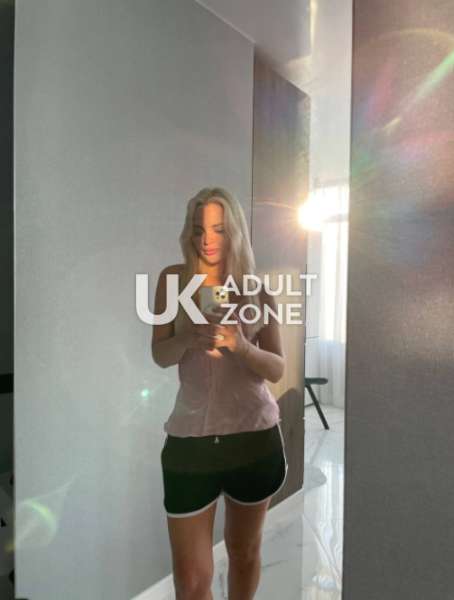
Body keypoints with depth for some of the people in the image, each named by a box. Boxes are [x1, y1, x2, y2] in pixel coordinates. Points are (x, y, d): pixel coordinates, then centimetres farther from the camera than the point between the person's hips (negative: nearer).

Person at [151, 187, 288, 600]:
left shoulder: (257, 288, -2)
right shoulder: (173, 279, -1)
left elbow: (277, 369, -4)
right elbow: (160, 356, -4)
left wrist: (242, 346, -25)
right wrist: (189, 337, -26)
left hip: (256, 435, 1)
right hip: (190, 437, -1)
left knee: (244, 551, 22)